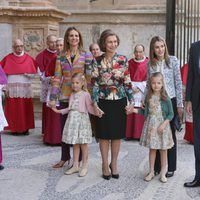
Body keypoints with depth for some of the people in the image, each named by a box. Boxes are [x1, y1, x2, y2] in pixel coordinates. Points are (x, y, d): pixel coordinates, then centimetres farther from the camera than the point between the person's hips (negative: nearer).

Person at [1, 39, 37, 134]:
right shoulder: (8, 58, 2)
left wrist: (25, 73, -12)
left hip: (25, 89, 1)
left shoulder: (29, 59, 5)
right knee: (13, 110, 0)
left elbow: (33, 74, 5)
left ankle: (25, 128, 10)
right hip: (12, 89, -1)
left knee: (25, 110, 1)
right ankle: (14, 128, 8)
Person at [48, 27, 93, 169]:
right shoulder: (61, 57, 5)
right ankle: (65, 157, 24)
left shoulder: (86, 56, 0)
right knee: (64, 128, 9)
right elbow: (57, 78, 3)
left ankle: (78, 159, 18)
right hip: (65, 97, 3)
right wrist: (53, 97, -2)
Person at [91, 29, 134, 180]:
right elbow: (94, 83, -3)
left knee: (117, 134, 8)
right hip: (104, 102, -1)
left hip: (120, 101, 1)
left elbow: (127, 82, 2)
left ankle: (114, 163, 23)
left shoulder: (123, 60, 0)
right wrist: (95, 103, -9)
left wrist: (131, 101, -3)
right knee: (104, 134, 6)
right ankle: (105, 165, 19)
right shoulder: (98, 61, -3)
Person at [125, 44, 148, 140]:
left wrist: (139, 87, -10)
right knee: (130, 115, -1)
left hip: (143, 92, -2)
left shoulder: (148, 63, 0)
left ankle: (140, 134, 2)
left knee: (141, 115, -5)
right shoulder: (129, 63, 9)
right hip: (130, 91, 2)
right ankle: (129, 134, 5)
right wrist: (131, 87, -6)